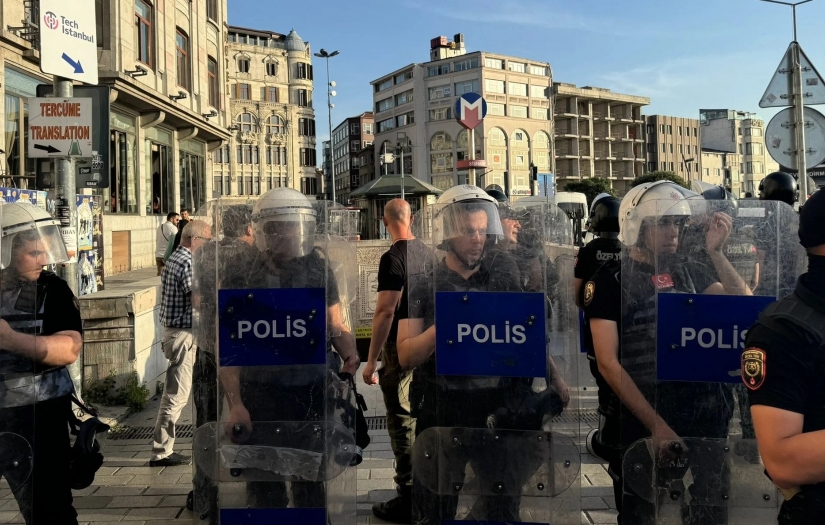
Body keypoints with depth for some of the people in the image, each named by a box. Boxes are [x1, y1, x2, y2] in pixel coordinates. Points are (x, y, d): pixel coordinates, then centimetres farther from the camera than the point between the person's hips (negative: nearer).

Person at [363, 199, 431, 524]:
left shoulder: (392, 258, -16)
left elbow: (385, 311, -21)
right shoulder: (427, 252, 7)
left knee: (401, 423, -1)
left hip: (400, 348, -8)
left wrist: (372, 361, -17)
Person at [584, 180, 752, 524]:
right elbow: (608, 363, -14)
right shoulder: (611, 280, -8)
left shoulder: (685, 270, 8)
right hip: (640, 427, -4)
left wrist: (715, 253, -7)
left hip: (702, 419, 5)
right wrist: (656, 425, -18)